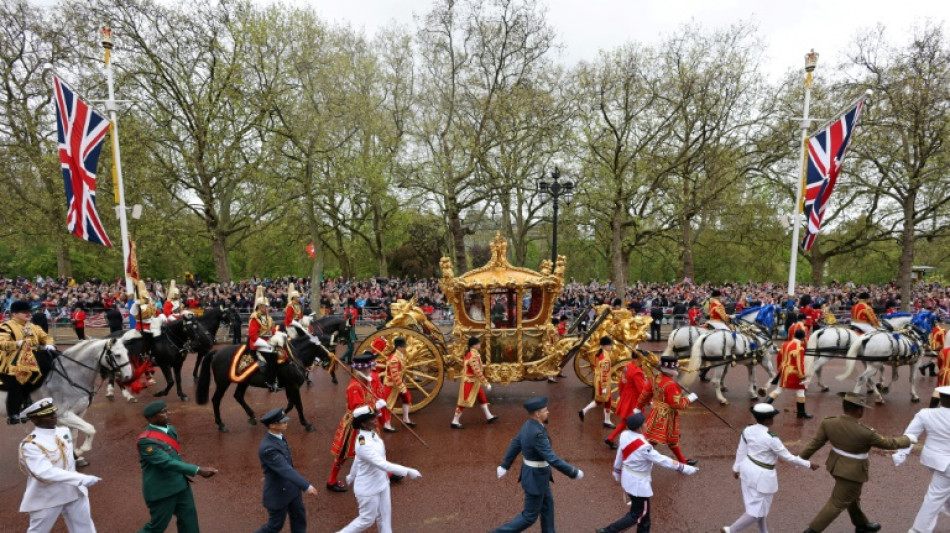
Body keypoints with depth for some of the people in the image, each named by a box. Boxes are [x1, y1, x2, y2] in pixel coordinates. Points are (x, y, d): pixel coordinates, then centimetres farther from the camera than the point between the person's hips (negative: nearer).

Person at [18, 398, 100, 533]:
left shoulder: (64, 431, -1)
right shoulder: (30, 445, -22)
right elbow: (45, 473, -33)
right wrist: (82, 479, -39)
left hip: (74, 492, 6)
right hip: (46, 498, -6)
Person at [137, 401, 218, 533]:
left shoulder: (170, 429, 1)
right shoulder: (146, 440, -24)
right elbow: (167, 462, -31)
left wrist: (183, 473, 9)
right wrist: (198, 470, -35)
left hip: (180, 485, 7)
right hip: (161, 490, -7)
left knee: (189, 518, 15)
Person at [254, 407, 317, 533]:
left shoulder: (278, 436, -6)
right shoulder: (267, 448, -35)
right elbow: (286, 470, -37)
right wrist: (307, 486, -38)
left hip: (290, 487, 8)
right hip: (278, 492, -7)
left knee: (299, 517, 18)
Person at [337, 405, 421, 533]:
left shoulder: (371, 434, -5)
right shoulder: (364, 444, -34)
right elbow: (383, 465, -37)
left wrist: (352, 477, 23)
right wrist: (407, 472, -36)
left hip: (381, 483, 8)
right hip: (368, 489, -8)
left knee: (384, 516, 20)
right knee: (367, 520, 13)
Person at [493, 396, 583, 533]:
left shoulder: (529, 425, -4)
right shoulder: (537, 433, -34)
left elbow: (515, 444, 7)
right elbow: (552, 459, -33)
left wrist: (504, 466, 18)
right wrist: (574, 473, -23)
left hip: (534, 473, 9)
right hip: (535, 478, -9)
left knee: (547, 504, 24)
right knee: (530, 516, 7)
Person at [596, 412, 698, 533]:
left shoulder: (625, 435, -10)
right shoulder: (643, 446, -33)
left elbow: (619, 455, 4)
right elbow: (661, 460, -24)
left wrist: (617, 472, 20)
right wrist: (684, 468, -14)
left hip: (628, 477, 7)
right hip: (638, 482, -7)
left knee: (643, 510, 24)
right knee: (637, 515, 11)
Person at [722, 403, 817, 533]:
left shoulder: (747, 431, -7)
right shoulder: (771, 438, -27)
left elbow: (741, 451, 4)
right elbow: (788, 457, -14)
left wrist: (736, 468, 16)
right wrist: (808, 464, 1)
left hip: (748, 469, 7)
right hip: (762, 476, -7)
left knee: (756, 504, 23)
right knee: (758, 510, 8)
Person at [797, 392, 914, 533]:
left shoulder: (828, 423, -14)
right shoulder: (865, 433, -27)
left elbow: (815, 443, -6)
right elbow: (888, 443, -9)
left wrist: (802, 458, 7)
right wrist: (908, 439, 10)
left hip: (836, 466, 6)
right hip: (853, 473, -6)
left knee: (852, 497, 28)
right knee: (837, 503, 6)